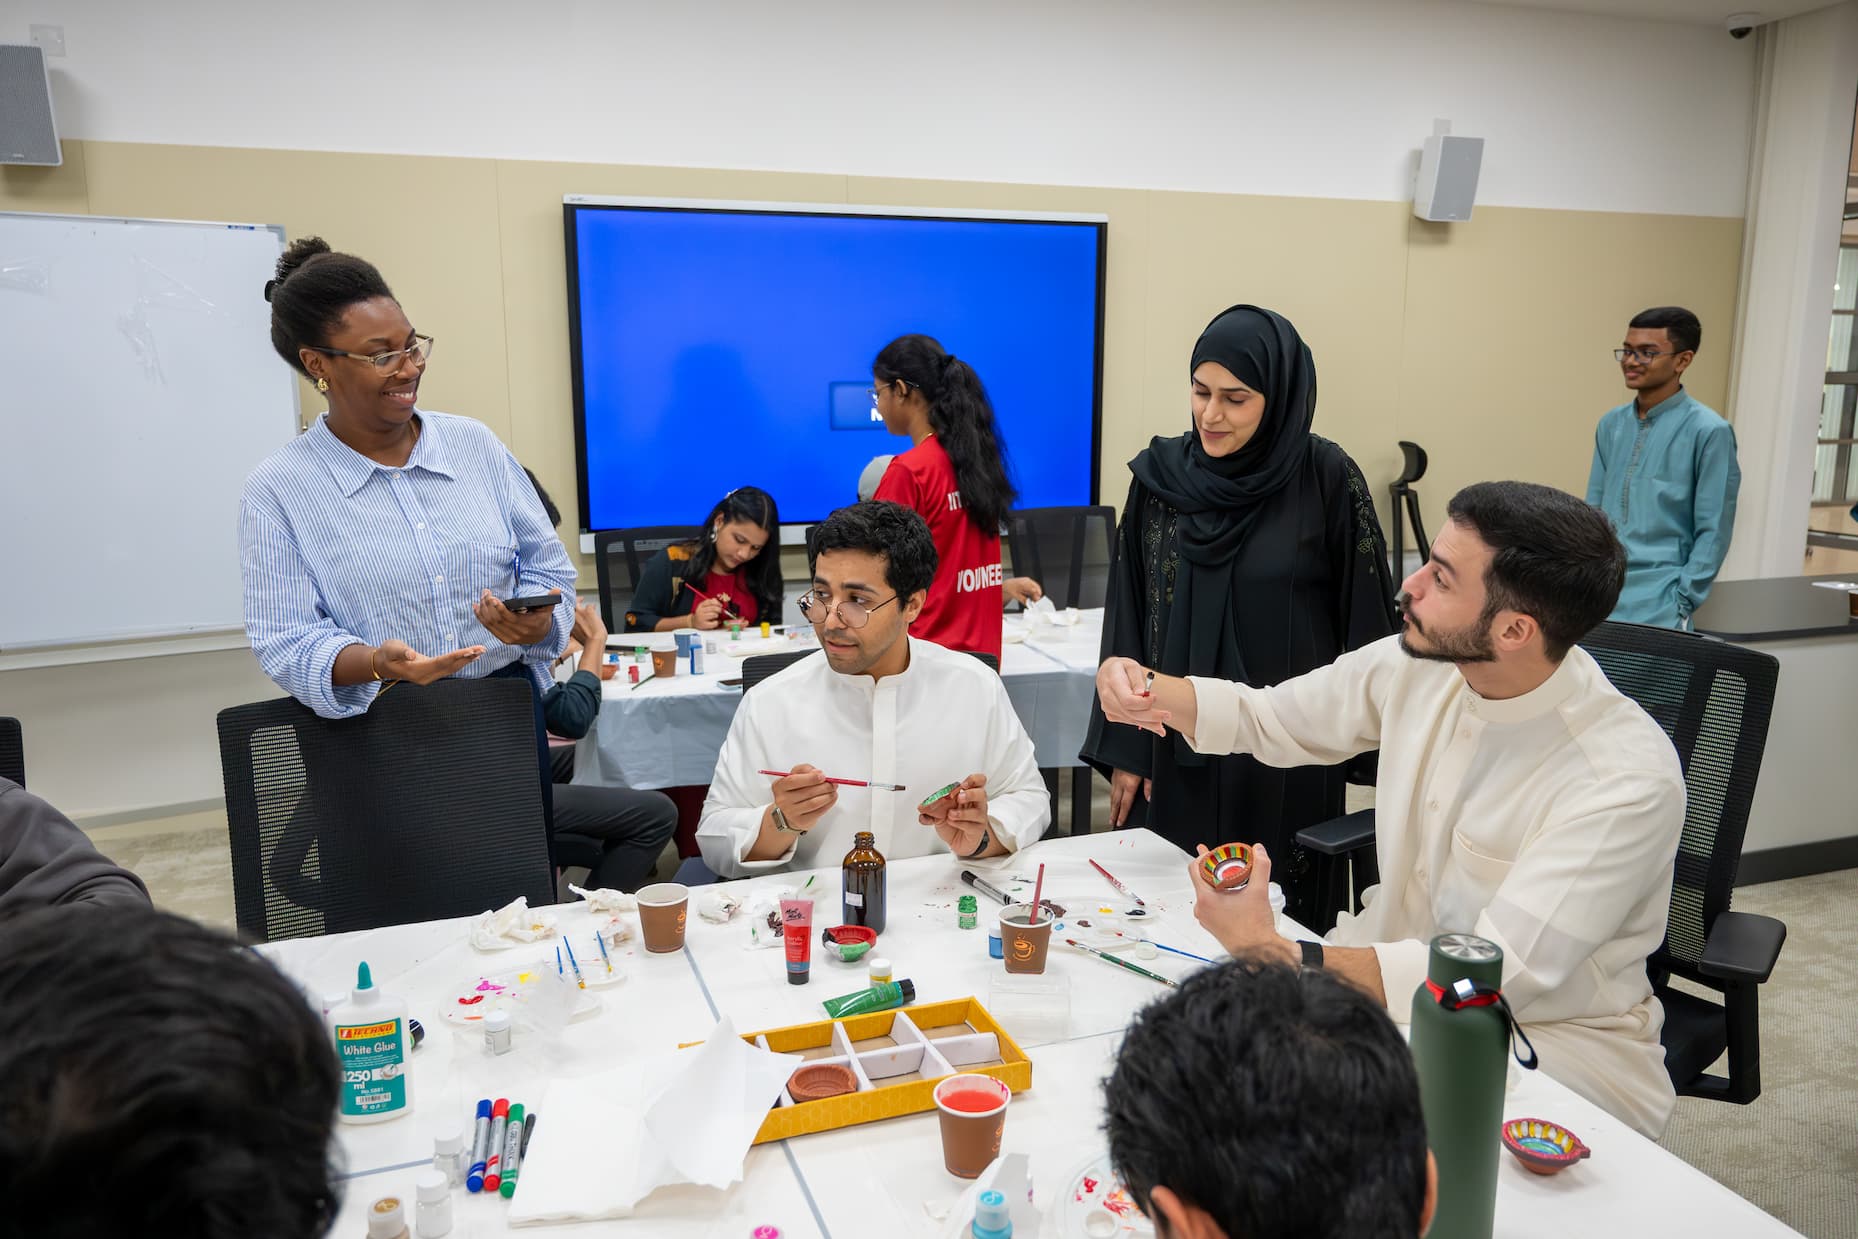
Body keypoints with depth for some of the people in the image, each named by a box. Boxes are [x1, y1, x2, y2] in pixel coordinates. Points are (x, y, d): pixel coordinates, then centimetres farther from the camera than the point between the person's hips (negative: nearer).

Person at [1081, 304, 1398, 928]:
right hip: (1178, 745, 2)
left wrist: (1360, 751, -3)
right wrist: (1124, 750, 2)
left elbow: (1364, 621, -3)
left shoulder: (1327, 479, -8)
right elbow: (1126, 617, 4)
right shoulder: (1159, 475, 0)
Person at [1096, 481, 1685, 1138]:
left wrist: (1273, 954, -34)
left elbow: (1498, 976, -29)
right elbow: (1270, 719, 9)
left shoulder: (1628, 780, -25)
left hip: (1551, 1035, -5)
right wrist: (1147, 689, -9)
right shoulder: (1419, 664, -6)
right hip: (1403, 971, 6)